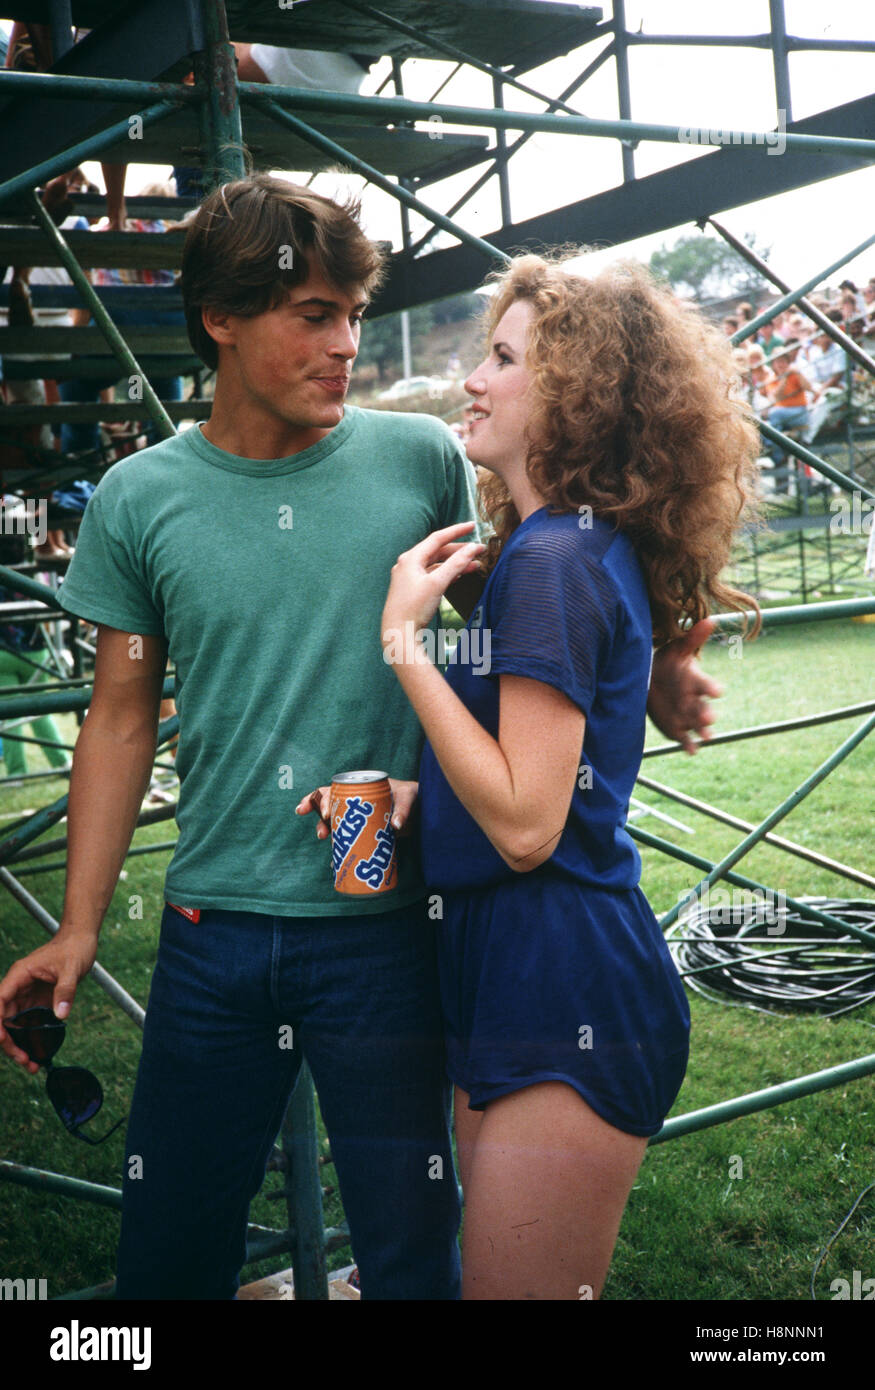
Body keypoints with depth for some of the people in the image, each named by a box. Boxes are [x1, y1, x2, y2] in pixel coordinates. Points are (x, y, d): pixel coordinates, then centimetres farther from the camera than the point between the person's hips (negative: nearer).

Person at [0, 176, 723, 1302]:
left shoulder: (423, 459, -2)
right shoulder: (137, 500, 0)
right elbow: (122, 716, 5)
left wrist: (646, 677, -6)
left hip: (385, 925, -1)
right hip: (210, 930, 1)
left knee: (409, 1249, 10)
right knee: (167, 1249, 14)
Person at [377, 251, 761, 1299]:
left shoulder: (555, 563, -18)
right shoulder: (584, 547, 13)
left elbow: (524, 822, -23)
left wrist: (404, 636, -18)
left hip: (565, 1008, -10)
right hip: (510, 979, 10)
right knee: (520, 1276, 21)